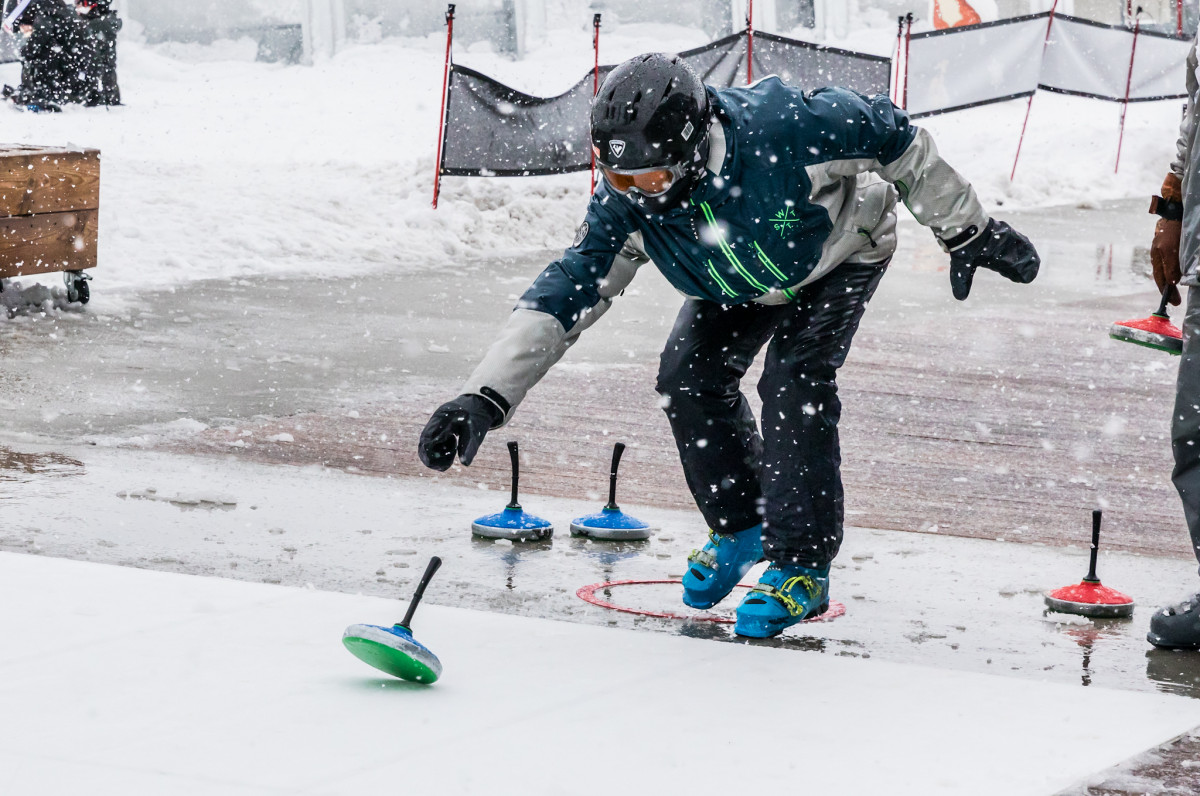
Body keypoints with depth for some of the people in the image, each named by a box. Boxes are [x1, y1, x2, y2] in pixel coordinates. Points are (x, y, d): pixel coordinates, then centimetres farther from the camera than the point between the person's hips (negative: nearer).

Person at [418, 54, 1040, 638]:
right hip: (740, 280, 5)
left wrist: (970, 232, -17)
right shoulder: (626, 203, -29)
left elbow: (895, 139, -27)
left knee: (794, 381, -21)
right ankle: (741, 525, 16)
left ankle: (802, 564, -10)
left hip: (840, 251, -5)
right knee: (689, 377, -8)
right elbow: (564, 294, -26)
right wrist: (485, 398, -37)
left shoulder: (782, 127, -43)